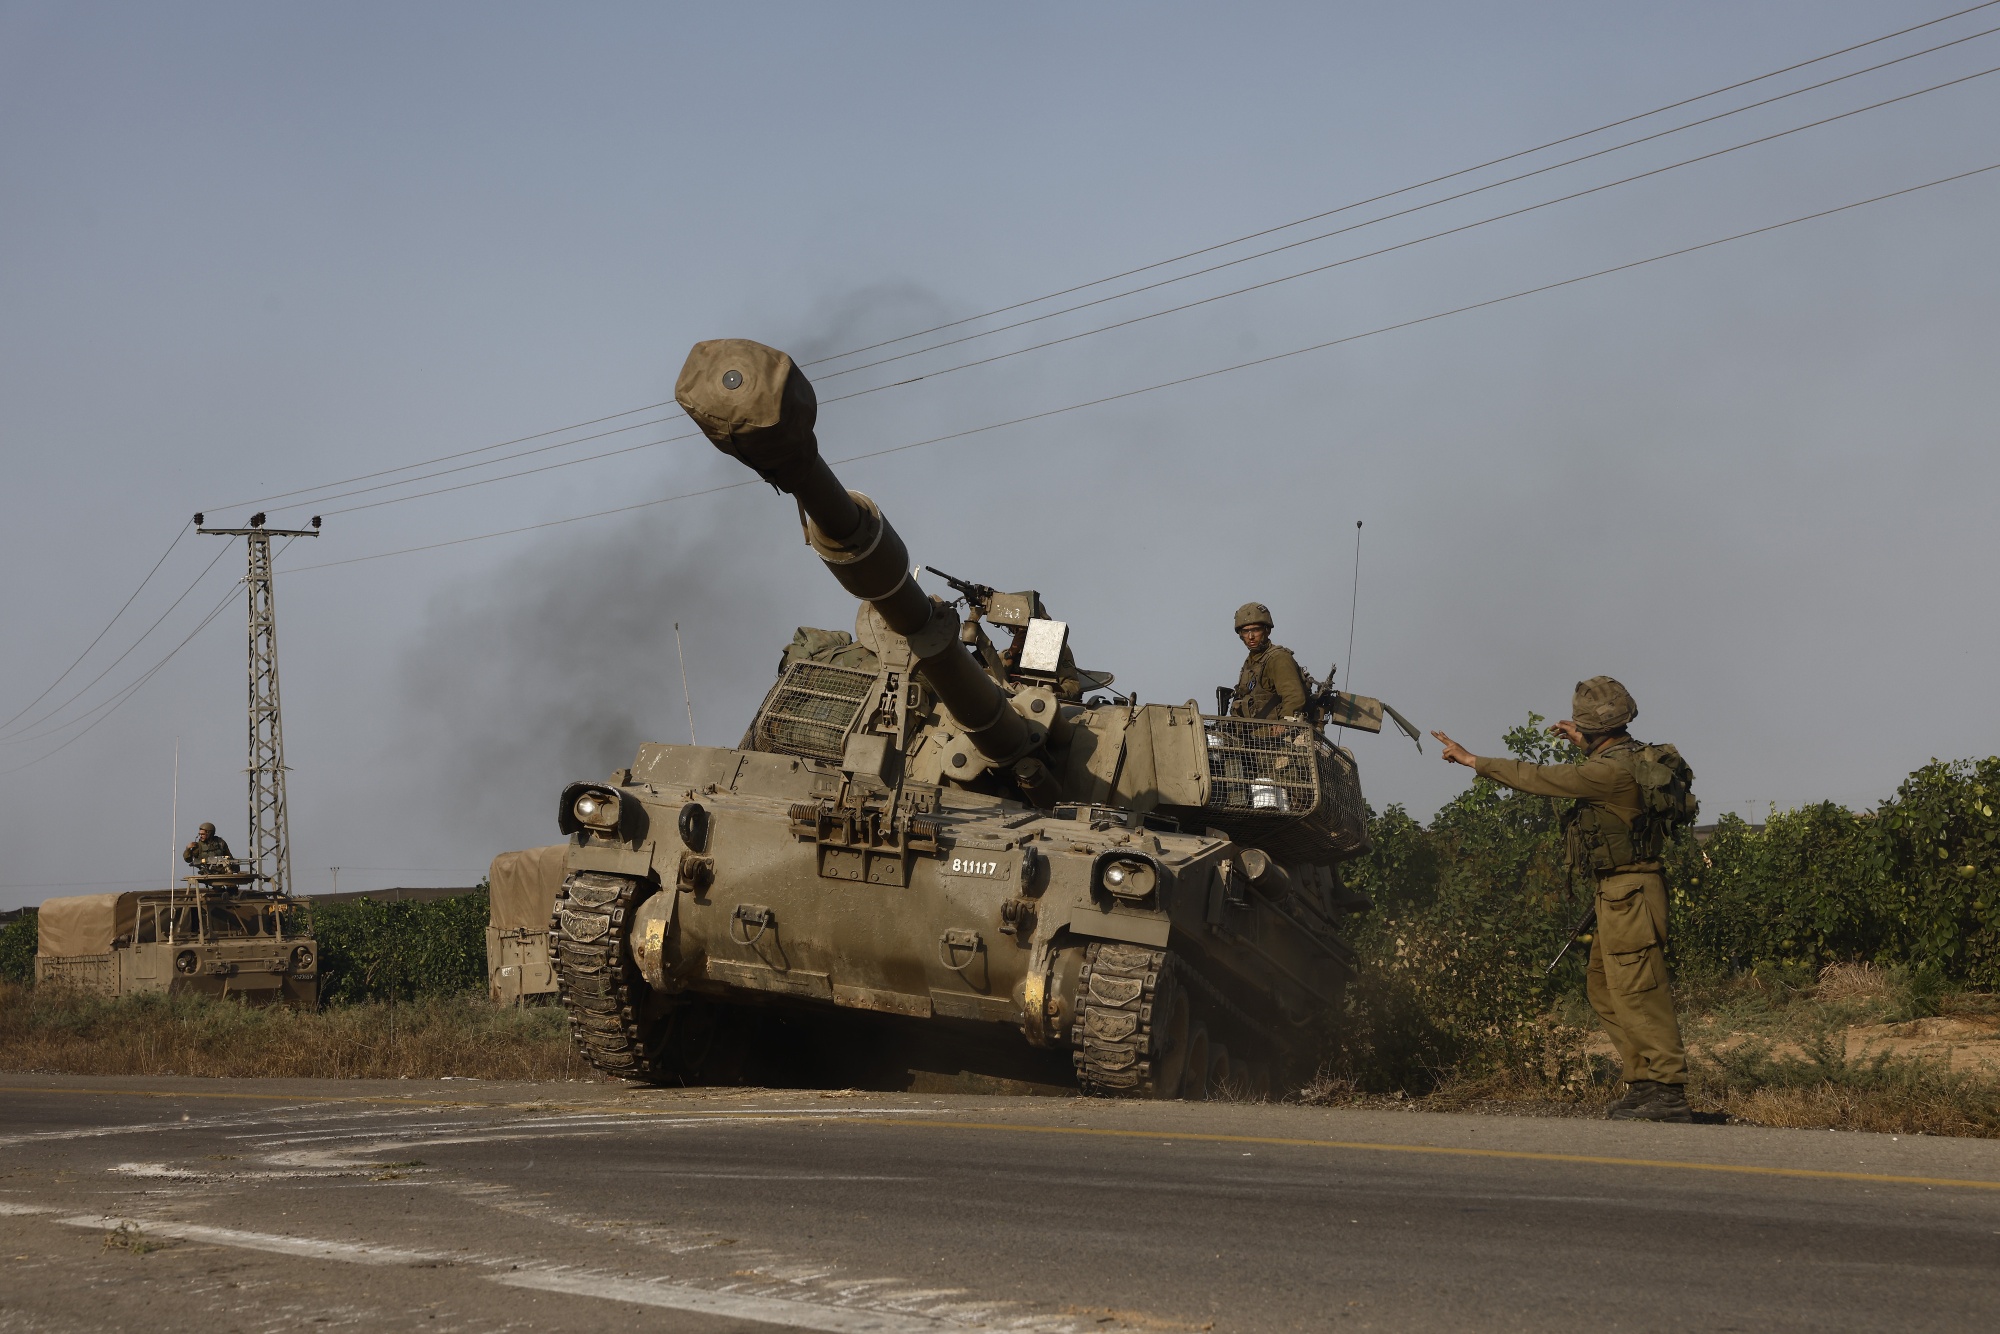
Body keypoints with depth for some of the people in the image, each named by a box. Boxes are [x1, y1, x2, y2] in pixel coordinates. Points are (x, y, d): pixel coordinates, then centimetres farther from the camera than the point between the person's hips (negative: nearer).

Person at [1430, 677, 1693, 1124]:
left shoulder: (1614, 771, -19)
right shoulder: (1629, 759, 11)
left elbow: (1539, 779, -17)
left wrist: (1474, 761, -10)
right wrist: (1583, 745, 37)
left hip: (1630, 893, -10)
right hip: (1620, 891, 10)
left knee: (1637, 994, -9)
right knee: (1605, 991, 14)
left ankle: (1668, 1093, -9)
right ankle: (1644, 1083, 15)